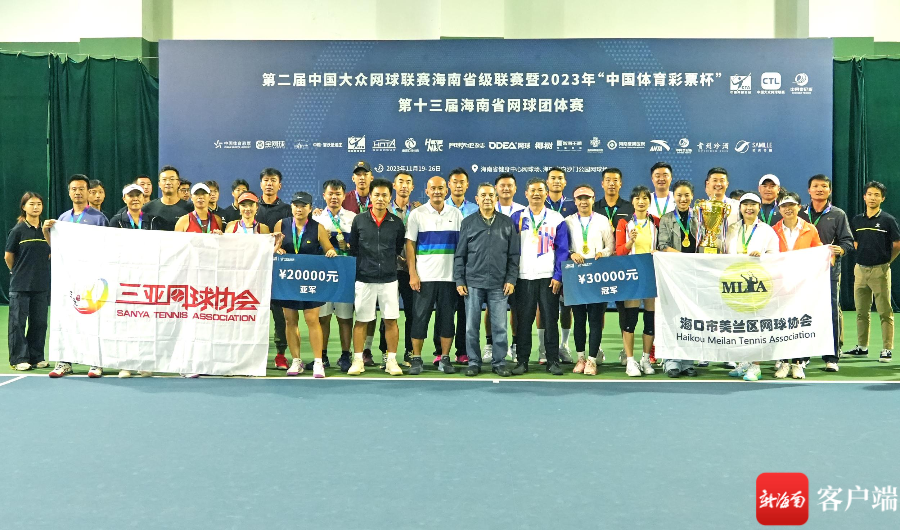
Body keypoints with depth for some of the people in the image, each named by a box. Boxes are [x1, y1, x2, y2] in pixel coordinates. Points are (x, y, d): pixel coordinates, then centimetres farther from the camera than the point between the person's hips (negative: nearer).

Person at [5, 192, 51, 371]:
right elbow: (8, 256, 2)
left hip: (42, 285, 4)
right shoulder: (18, 230, -4)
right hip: (20, 286, -3)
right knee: (18, 322, 1)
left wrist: (39, 270, 9)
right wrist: (18, 273, 11)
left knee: (39, 321, 8)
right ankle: (19, 359, 8)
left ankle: (36, 357, 17)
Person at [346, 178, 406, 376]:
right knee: (361, 321, 4)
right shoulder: (359, 220, 2)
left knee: (391, 320, 2)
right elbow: (352, 248, 9)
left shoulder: (396, 223, 3)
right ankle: (358, 361, 13)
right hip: (364, 279, 0)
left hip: (389, 279, 1)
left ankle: (391, 361, 11)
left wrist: (389, 263, 12)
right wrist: (360, 266, 8)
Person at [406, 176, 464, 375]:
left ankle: (445, 358, 14)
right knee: (419, 317, 0)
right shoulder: (417, 214, 3)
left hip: (450, 276, 2)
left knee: (447, 317, 5)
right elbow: (410, 245, 2)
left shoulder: (456, 214, 8)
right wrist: (412, 274, -6)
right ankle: (416, 359, 9)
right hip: (424, 276, -2)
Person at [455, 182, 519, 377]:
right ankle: (473, 362, 15)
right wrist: (459, 281, 1)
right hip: (473, 283, 0)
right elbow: (459, 255, 7)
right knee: (471, 327, 4)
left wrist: (511, 279, -1)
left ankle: (499, 362, 15)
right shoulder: (468, 223, 6)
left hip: (499, 284, 0)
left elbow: (513, 254, 7)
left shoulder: (507, 223, 7)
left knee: (500, 327, 3)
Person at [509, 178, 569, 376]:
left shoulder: (556, 218, 5)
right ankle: (522, 361, 11)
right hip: (524, 277, 1)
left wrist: (558, 276, -7)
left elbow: (562, 249, 2)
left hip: (548, 277, -1)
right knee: (523, 321, 4)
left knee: (550, 320, 2)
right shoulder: (517, 217, 7)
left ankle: (553, 361, 10)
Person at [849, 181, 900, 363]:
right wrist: (863, 258, 10)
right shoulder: (856, 220, 9)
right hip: (860, 269, 5)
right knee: (861, 311, 10)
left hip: (880, 270, -4)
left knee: (885, 312, -2)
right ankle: (862, 347, 19)